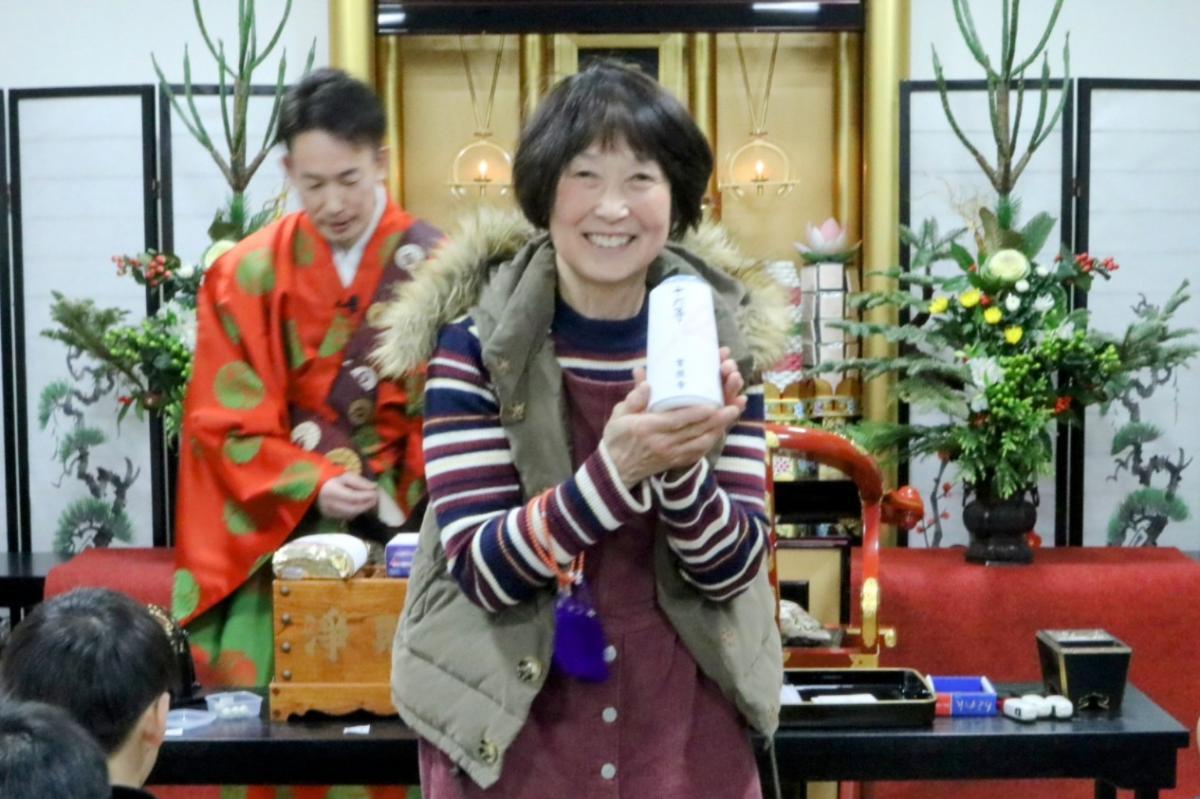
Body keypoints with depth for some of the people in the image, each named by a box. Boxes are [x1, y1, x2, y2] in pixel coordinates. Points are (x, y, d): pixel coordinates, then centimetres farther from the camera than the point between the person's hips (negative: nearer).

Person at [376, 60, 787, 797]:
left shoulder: (723, 332, -5)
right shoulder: (476, 337, -11)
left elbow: (733, 568, -7)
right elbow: (480, 567, -17)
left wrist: (683, 467, -27)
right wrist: (616, 473, -31)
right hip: (505, 727, -2)